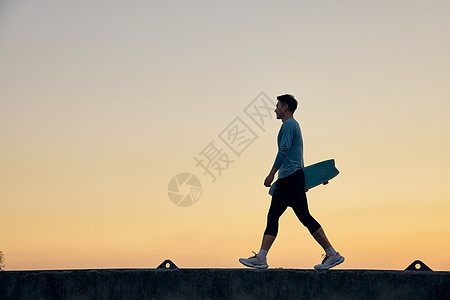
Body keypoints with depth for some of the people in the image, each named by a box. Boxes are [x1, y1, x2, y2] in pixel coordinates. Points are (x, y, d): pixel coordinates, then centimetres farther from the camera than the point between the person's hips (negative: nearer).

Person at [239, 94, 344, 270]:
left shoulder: (289, 125, -6)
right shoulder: (293, 125, 25)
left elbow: (284, 150, -18)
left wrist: (271, 174, -19)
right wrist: (302, 181, 26)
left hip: (291, 176, -10)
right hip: (285, 180, 10)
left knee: (304, 217, -9)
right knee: (272, 217, 4)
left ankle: (332, 254, -3)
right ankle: (261, 258, 2)